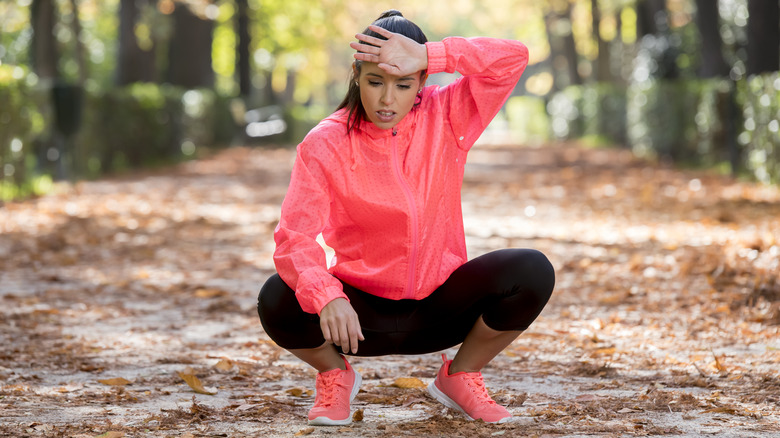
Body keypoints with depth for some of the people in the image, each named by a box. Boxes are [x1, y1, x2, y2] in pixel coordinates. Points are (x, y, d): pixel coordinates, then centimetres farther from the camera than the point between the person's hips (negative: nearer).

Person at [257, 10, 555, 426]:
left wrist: (426, 55, -28)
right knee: (276, 300, -31)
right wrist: (327, 297, -43)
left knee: (533, 271, -23)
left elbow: (513, 58, -18)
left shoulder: (445, 117, -5)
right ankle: (334, 374, 5)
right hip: (361, 310, -2)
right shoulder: (325, 145, -12)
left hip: (440, 307, 2)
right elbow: (294, 237, -23)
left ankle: (460, 376, 4)